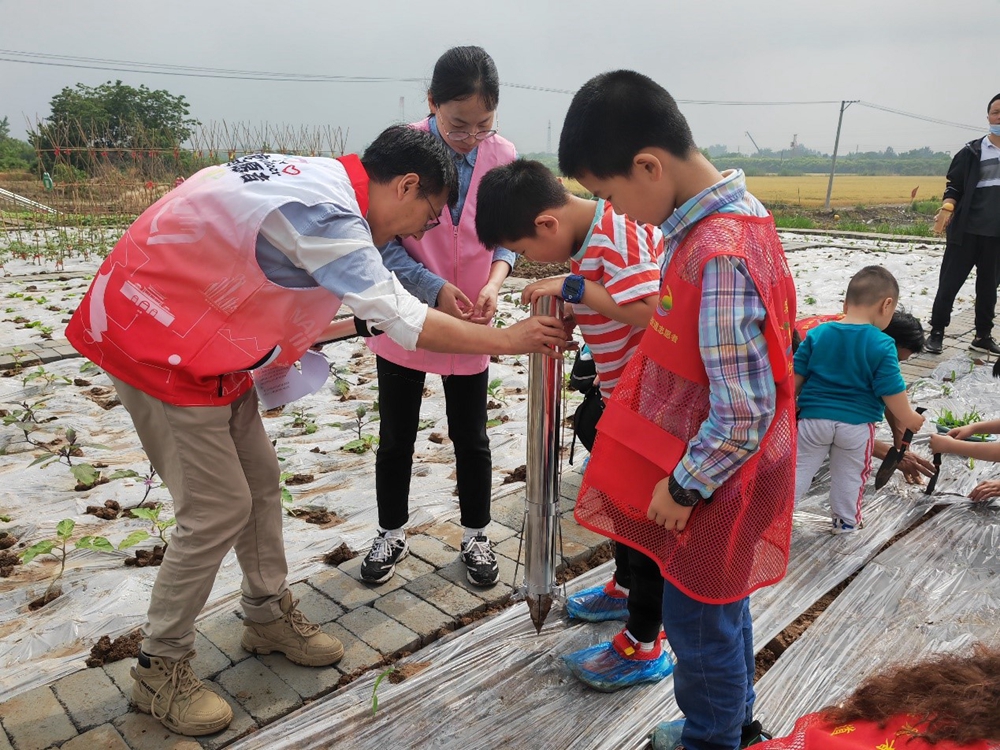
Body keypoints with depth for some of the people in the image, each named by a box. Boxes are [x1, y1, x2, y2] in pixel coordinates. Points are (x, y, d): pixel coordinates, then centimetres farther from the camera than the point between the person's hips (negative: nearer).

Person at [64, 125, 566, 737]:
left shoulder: (318, 179, 4)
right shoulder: (327, 213, -26)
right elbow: (404, 321, -24)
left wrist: (295, 335, 6)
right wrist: (509, 340, -15)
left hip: (201, 335, 9)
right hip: (156, 341, -9)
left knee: (260, 479, 12)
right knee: (220, 508, -5)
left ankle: (268, 614, 30)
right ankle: (160, 668, 15)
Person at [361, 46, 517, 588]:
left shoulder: (503, 156, -7)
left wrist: (494, 282, -18)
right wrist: (434, 288, -22)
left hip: (470, 325, 2)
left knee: (471, 437, 14)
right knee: (395, 437, 14)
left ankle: (475, 535, 35)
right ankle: (391, 533, 36)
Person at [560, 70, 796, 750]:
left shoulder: (718, 255, -30)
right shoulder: (735, 209, 0)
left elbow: (744, 413, -29)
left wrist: (683, 488, -16)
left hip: (710, 483, -9)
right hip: (727, 470, 9)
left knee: (700, 624, 13)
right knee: (723, 605, 26)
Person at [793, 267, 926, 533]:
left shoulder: (817, 333, -6)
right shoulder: (882, 345, -15)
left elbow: (796, 377, -2)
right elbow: (891, 391, -13)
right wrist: (909, 418, 4)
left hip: (814, 417, 1)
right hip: (857, 422, -1)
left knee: (800, 467, 13)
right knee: (850, 474, 18)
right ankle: (846, 521, 32)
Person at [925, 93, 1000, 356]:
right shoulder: (972, 151, -2)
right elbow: (955, 186, -1)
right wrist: (947, 208, -20)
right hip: (967, 230, -3)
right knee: (949, 283, -1)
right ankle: (937, 332, 11)